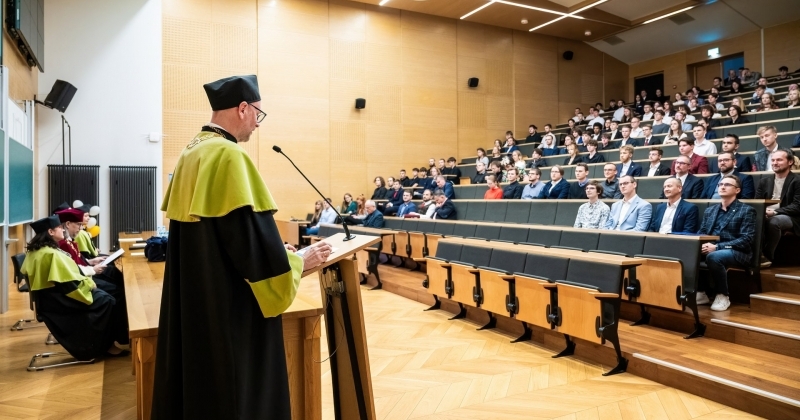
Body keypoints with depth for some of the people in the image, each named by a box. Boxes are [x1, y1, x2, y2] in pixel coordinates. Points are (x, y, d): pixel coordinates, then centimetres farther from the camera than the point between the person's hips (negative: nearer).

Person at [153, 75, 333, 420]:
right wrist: (300, 260, -7)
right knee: (235, 386, 5)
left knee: (197, 378, 21)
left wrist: (274, 249, 20)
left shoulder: (191, 153, 9)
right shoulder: (228, 156, -20)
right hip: (228, 305, -10)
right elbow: (252, 236, -24)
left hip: (194, 298, 10)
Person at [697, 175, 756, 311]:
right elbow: (701, 233, 14)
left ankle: (722, 296, -16)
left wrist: (717, 247, -21)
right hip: (711, 250, 5)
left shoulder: (746, 210, 0)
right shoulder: (710, 210, 18)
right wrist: (701, 245, -11)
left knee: (713, 257, -37)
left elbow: (747, 240, -10)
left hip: (737, 253, -5)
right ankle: (703, 291, -9)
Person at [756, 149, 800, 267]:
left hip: (789, 218, -4)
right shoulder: (765, 180, 16)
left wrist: (775, 212, -22)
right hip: (766, 215, 4)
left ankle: (767, 256, -23)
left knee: (773, 221, -38)